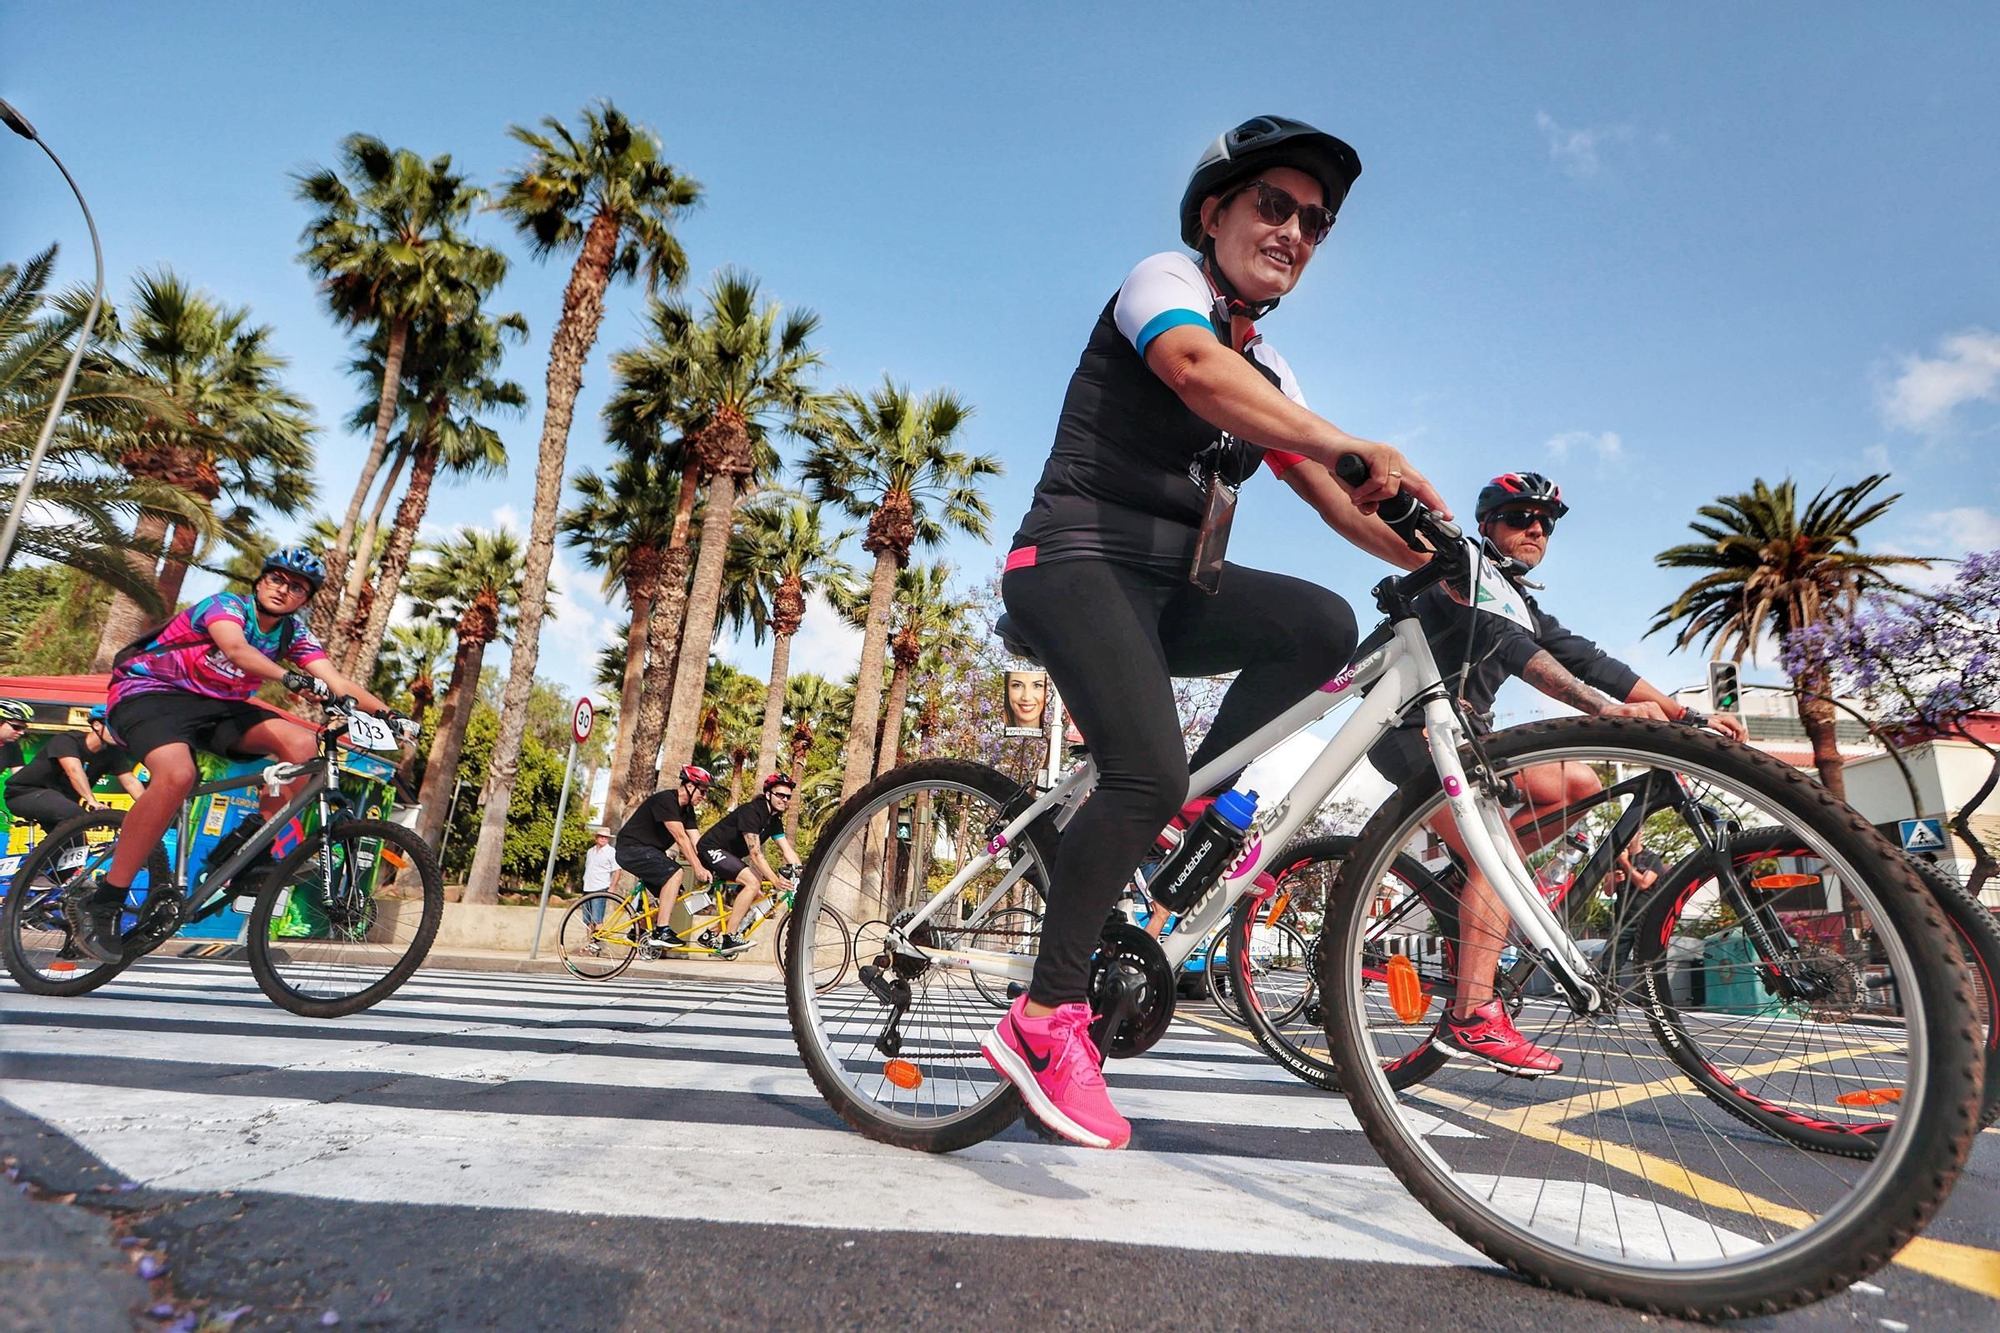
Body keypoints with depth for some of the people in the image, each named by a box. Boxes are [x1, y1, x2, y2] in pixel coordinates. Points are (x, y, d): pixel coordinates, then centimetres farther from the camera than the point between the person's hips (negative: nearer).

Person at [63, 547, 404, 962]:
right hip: (149, 692, -6)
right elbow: (236, 650, -38)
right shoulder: (227, 605, -15)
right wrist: (292, 678, -56)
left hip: (215, 706, 6)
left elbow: (339, 684, -7)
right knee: (177, 775, -35)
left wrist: (388, 714, -23)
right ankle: (99, 897, -23)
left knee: (301, 744, -19)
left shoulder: (294, 633, 2)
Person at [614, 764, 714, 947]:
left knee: (674, 893, 5)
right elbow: (680, 837, -26)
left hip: (648, 851, 10)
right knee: (674, 873, -27)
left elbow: (694, 842, 2)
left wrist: (704, 868, -11)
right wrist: (698, 868, -29)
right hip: (632, 848, -10)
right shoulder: (665, 800, -20)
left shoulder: (687, 809, 8)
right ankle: (661, 931, -25)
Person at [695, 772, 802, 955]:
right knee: (753, 882, -26)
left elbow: (788, 852, 0)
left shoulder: (774, 820, 4)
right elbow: (755, 853, -31)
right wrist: (775, 880, -38)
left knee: (758, 894, 2)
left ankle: (712, 935, 11)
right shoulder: (751, 811, -24)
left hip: (729, 854, 10)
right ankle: (729, 938, -22)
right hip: (711, 849, -10)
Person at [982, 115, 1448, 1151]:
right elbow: (1195, 369, -25)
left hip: (1174, 587, 7)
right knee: (1148, 772, -24)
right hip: (1079, 562, -7)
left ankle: (1198, 802, -2)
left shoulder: (1268, 373, 22)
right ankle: (1044, 1019, -13)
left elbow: (1329, 497, 13)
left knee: (1323, 625, -16)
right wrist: (1351, 445, -36)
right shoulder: (1163, 281, -1)